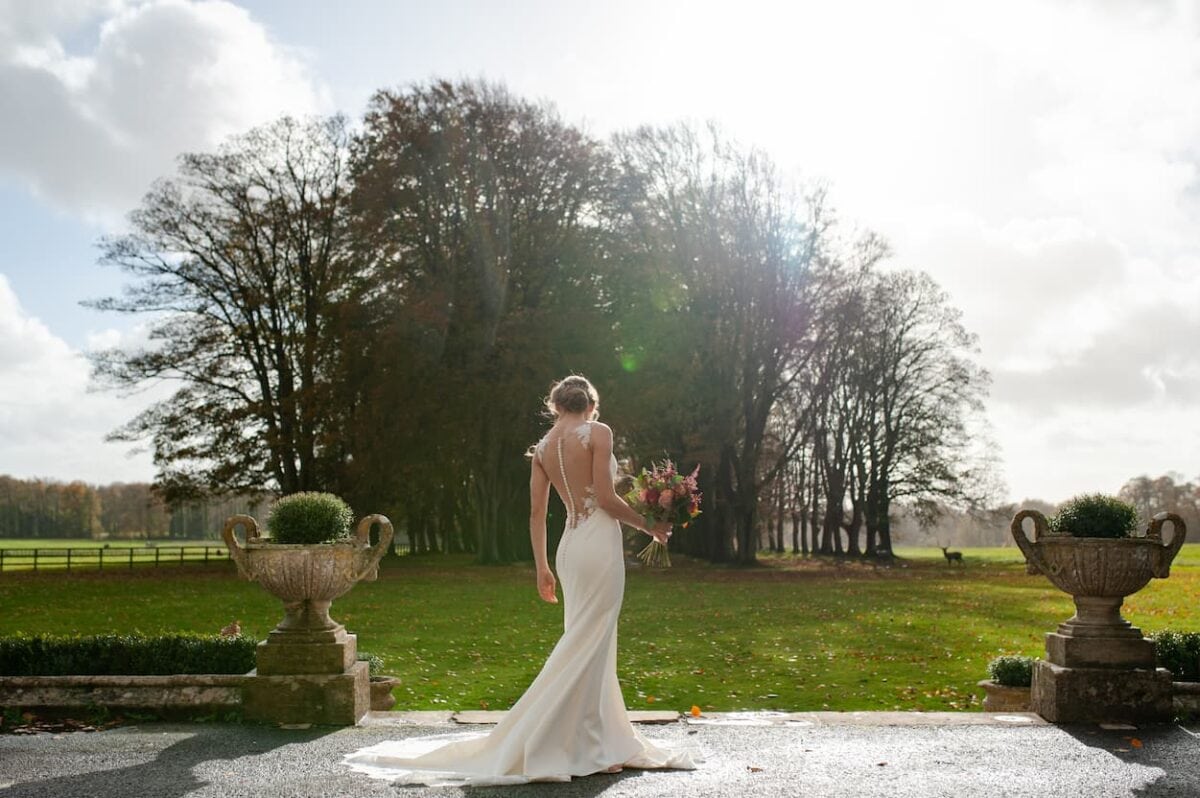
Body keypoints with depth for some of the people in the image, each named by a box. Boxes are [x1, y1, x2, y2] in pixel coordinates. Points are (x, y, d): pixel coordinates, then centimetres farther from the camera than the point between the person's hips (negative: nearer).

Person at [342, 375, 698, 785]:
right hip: (599, 543, -7)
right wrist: (649, 526, 0)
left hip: (570, 546, 7)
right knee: (586, 647, -4)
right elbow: (606, 498, -13)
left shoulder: (542, 447, 13)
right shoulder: (597, 432, -6)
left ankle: (596, 741, 19)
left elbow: (536, 512, 12)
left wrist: (542, 567, 18)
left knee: (592, 647, 14)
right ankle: (581, 749, 0)